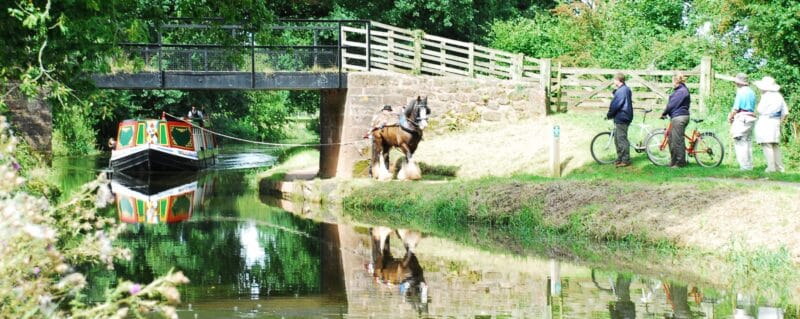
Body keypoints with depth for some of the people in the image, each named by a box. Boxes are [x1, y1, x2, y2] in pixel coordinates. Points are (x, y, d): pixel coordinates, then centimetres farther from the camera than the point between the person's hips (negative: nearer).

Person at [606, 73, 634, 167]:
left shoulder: (621, 91, -19)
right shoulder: (626, 89, 14)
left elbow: (615, 105, -16)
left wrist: (609, 115, -4)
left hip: (621, 118, -11)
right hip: (620, 118, 11)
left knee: (622, 139, -5)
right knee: (617, 139, 16)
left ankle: (625, 160, -2)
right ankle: (620, 159, 23)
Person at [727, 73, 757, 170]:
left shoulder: (741, 92, -10)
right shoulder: (752, 92, 15)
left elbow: (736, 108, -12)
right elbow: (753, 107, 15)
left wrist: (730, 117, 4)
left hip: (742, 118, -8)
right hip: (751, 117, 8)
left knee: (740, 143, -6)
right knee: (748, 142, 12)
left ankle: (744, 165, -10)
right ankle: (749, 165, 14)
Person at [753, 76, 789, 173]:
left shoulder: (766, 96, -11)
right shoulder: (779, 96, 12)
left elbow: (760, 110, -12)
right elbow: (785, 112, 13)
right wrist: (780, 121, 20)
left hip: (765, 122, -8)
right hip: (776, 122, 8)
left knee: (767, 145, -6)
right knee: (775, 145, 14)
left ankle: (771, 167, -11)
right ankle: (779, 167, 14)